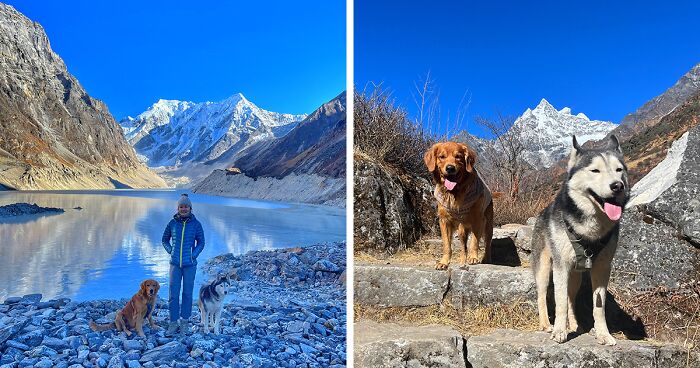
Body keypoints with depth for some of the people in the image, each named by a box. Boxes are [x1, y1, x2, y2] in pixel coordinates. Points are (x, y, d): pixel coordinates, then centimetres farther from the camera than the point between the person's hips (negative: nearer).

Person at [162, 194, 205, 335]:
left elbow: (201, 242, 5)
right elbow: (165, 239, 14)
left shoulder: (196, 224, -4)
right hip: (175, 264, 1)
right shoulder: (172, 223, 0)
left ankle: (185, 321, 21)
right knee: (173, 294, 2)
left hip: (190, 265, -1)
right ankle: (173, 323, 13)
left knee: (187, 293, 8)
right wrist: (171, 252, 3)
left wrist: (194, 255, -5)